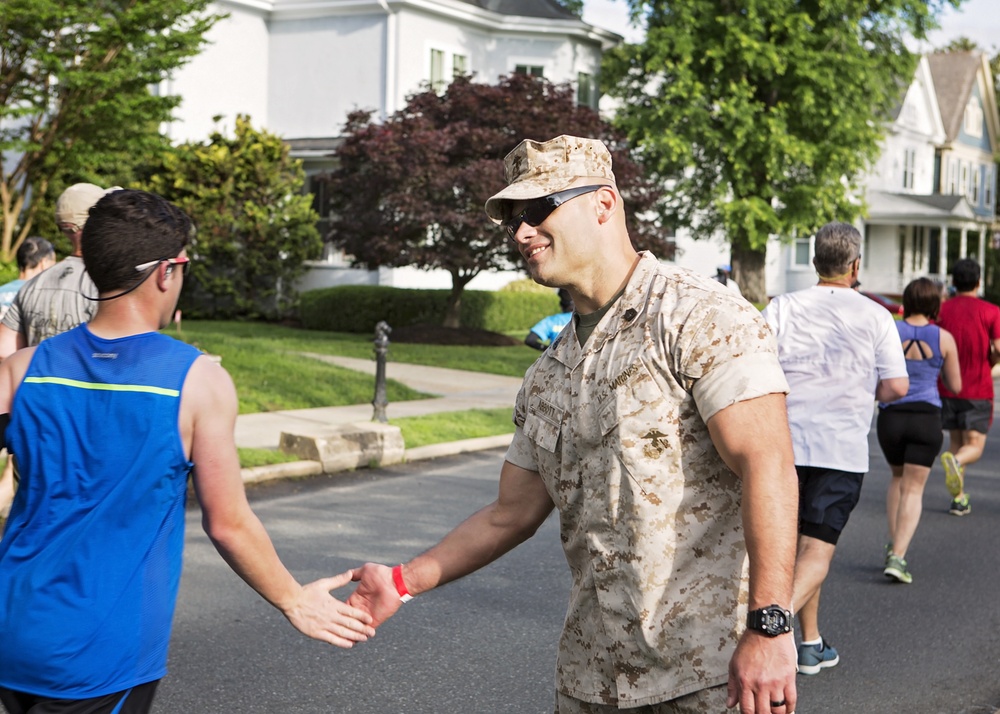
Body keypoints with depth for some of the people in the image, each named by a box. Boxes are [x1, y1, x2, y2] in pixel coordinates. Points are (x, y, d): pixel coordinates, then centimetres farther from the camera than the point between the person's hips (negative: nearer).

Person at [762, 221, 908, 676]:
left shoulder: (783, 307, 1)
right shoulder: (876, 316, 0)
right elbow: (896, 386, -3)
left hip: (785, 444, 2)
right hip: (842, 450, -2)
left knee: (802, 544, 16)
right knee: (817, 550, -2)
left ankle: (811, 643, 23)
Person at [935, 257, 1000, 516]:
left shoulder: (941, 310, 1)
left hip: (947, 388, 3)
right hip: (978, 389, -3)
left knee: (955, 441, 15)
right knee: (974, 446, 0)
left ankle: (959, 498, 10)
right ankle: (955, 461, -34)